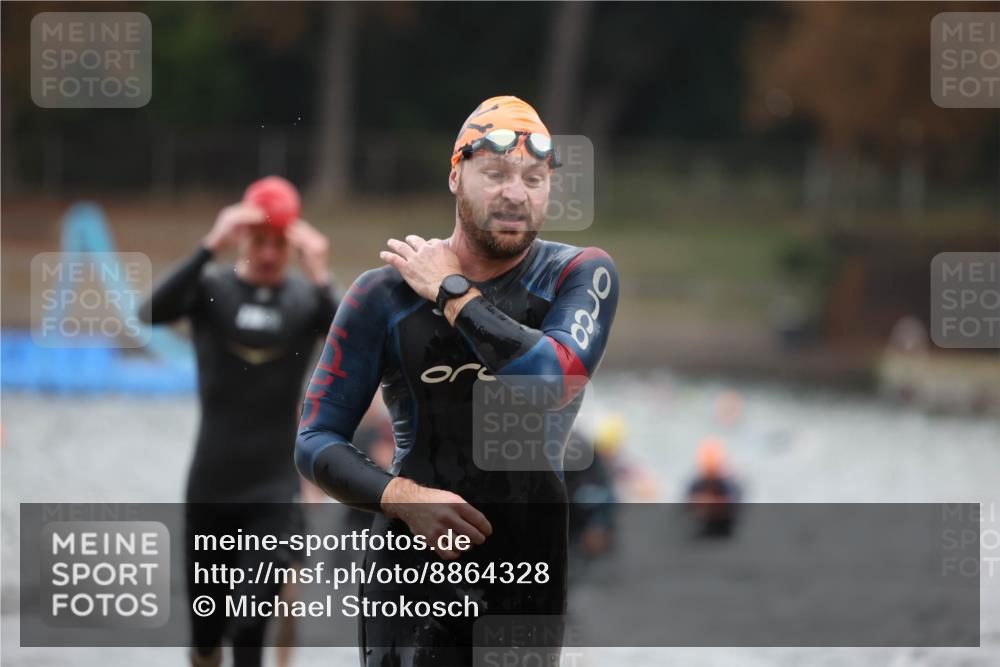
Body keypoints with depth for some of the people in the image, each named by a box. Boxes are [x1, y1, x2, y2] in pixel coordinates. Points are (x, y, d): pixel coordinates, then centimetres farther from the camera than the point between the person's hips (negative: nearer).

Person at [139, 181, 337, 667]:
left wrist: (319, 277, -30)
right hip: (210, 484, 1)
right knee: (206, 620, 12)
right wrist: (211, 248, -33)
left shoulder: (306, 298, 0)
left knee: (251, 625, -13)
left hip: (275, 488, -1)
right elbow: (154, 312, -23)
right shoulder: (212, 287, -3)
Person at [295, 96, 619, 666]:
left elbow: (557, 383, -20)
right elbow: (316, 442, 0)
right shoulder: (386, 294, 0)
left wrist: (453, 294, -12)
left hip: (535, 570, 2)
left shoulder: (580, 276, 1)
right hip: (418, 570, -2)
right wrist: (404, 499, -18)